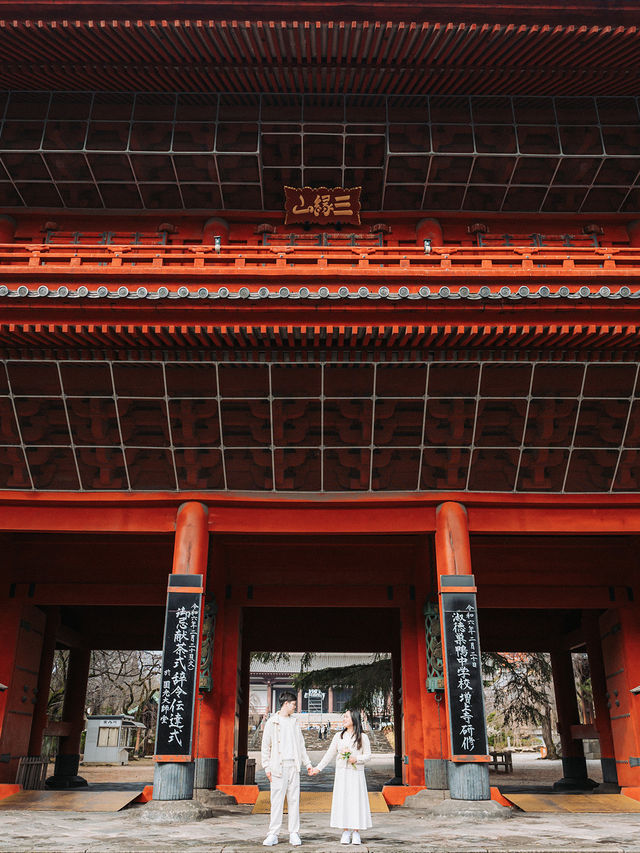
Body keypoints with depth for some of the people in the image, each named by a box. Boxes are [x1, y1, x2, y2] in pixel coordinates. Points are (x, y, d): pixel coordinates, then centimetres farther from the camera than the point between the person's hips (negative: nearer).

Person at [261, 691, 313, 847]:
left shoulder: (294, 722, 15)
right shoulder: (272, 722, 0)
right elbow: (265, 746, 0)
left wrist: (307, 763, 15)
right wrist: (267, 767, -4)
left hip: (293, 765, 4)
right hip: (278, 766, -4)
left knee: (294, 800, 4)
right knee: (277, 801, -4)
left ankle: (294, 834, 10)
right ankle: (273, 834, 5)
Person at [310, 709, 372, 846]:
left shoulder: (362, 737, 1)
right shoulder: (338, 736, 8)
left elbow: (368, 755, 2)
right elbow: (329, 754, 11)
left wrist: (356, 759, -15)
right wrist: (318, 768, 7)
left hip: (356, 774, -2)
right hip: (342, 773, 2)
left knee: (357, 801, -3)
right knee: (342, 801, 0)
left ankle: (356, 832, 7)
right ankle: (345, 832, 10)